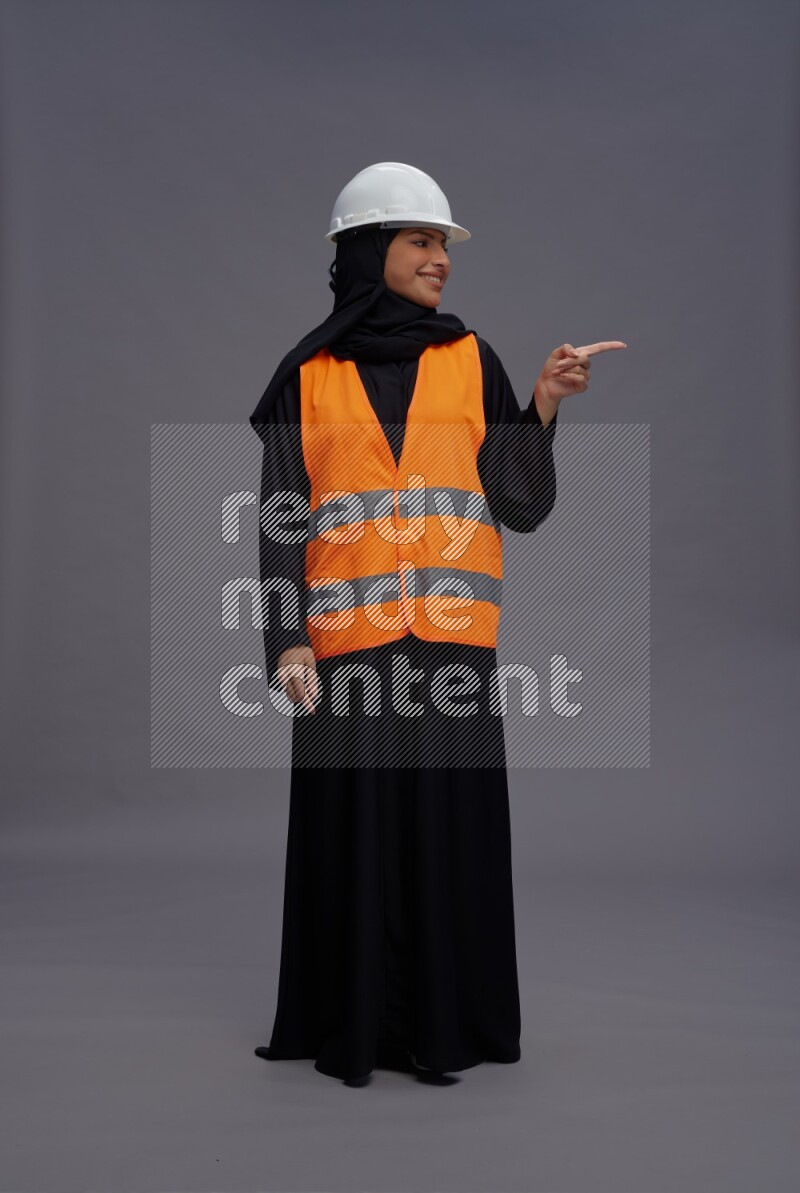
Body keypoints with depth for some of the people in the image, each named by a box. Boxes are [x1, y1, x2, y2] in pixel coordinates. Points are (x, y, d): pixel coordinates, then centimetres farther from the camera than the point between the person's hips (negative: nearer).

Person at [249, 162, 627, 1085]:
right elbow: (282, 518, 3)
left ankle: (447, 1020, 16)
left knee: (452, 826, 3)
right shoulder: (308, 376, 7)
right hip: (347, 638, -1)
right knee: (354, 829, 3)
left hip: (450, 635, 1)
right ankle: (352, 1024, 17)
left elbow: (523, 504, 4)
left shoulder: (472, 362, 10)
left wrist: (543, 406, -10)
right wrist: (286, 641, -7)